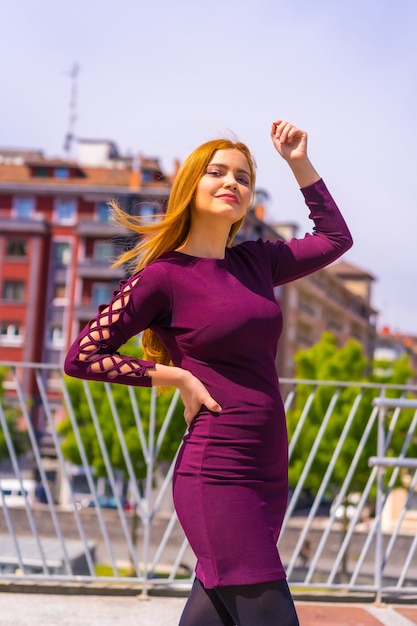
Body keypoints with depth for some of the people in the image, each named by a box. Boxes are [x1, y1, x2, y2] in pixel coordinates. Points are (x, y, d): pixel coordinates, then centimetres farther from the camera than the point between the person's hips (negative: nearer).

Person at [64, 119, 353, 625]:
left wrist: (300, 162, 18)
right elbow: (80, 357, -5)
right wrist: (177, 376, -8)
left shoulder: (255, 262, 12)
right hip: (216, 475, -7)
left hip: (268, 476, 7)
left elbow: (335, 237, 26)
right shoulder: (163, 275, -6)